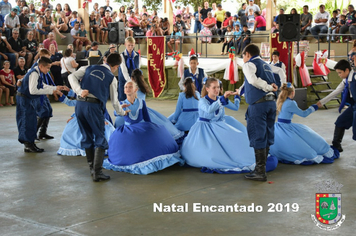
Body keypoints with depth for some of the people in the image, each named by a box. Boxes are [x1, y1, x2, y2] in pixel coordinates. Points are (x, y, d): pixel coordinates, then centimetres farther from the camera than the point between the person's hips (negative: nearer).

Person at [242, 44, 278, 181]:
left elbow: (253, 80, -18)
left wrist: (268, 87, -10)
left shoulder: (249, 64, -2)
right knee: (267, 135, 13)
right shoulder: (266, 65, 22)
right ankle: (262, 166, 23)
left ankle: (260, 172, -5)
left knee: (258, 136, -5)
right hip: (271, 102, 8)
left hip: (258, 103, -8)